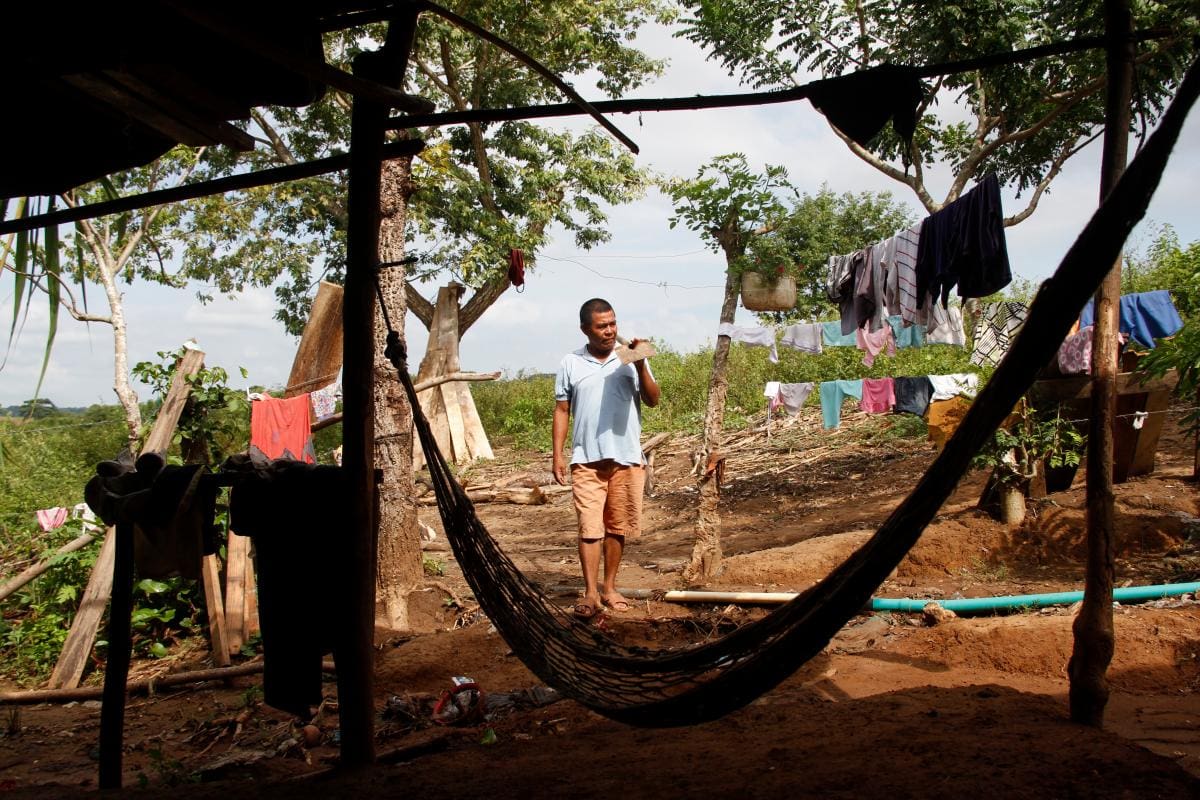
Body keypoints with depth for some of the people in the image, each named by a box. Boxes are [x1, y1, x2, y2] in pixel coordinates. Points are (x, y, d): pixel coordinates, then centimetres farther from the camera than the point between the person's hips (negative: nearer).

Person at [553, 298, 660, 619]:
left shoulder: (631, 359, 3)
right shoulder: (570, 363, 3)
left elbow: (653, 400, -2)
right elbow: (562, 410, 6)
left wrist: (640, 366, -16)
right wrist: (558, 455, 1)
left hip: (627, 457, 1)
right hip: (586, 459, -1)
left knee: (617, 527, 8)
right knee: (590, 526, -5)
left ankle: (609, 588, 20)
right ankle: (591, 593, 1)